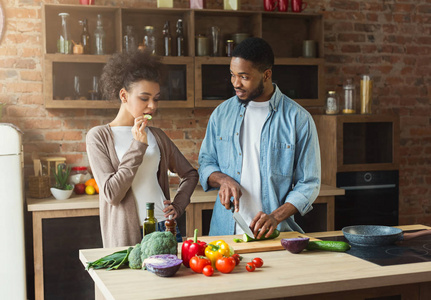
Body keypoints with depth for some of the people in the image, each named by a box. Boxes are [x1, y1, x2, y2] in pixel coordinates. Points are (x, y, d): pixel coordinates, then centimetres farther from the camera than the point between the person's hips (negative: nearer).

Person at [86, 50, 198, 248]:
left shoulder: (156, 135, 9)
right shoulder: (99, 136, -4)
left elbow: (190, 174, 20)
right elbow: (111, 194, -13)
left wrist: (178, 205, 4)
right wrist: (138, 145, -16)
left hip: (165, 228, 4)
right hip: (126, 235, -4)